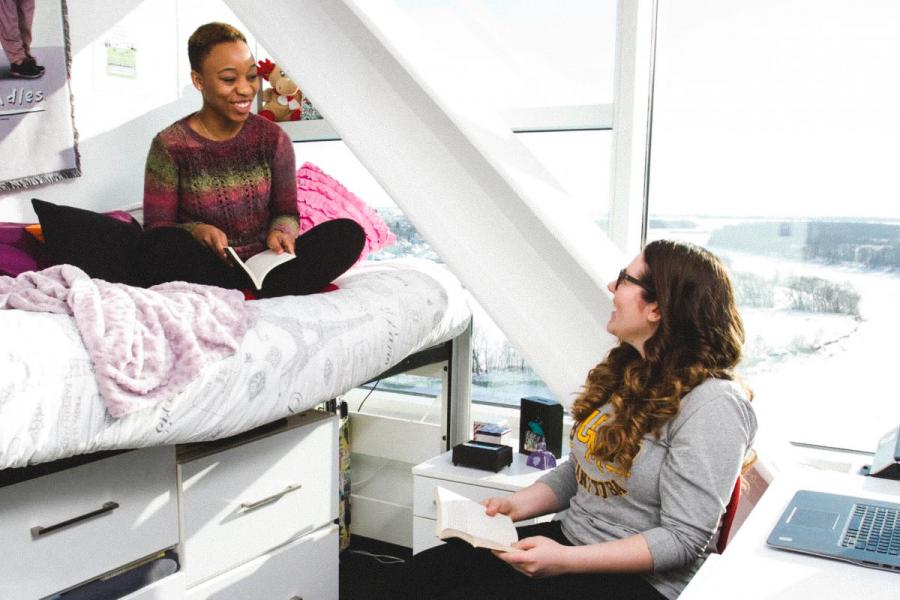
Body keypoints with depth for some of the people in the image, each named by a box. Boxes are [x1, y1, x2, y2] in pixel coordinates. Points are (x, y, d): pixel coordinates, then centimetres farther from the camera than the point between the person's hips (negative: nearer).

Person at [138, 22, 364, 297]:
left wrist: (281, 231, -15)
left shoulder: (273, 139, 5)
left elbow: (287, 212, 10)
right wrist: (196, 231, -25)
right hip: (206, 269, -2)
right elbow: (157, 229, -2)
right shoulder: (170, 146, -3)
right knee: (160, 245, -35)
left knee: (348, 233, -21)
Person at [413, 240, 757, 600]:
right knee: (426, 568, -6)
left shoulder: (713, 405, -18)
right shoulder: (624, 374, 8)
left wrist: (566, 560, -24)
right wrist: (515, 505, 0)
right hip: (570, 534, 8)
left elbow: (684, 540, -20)